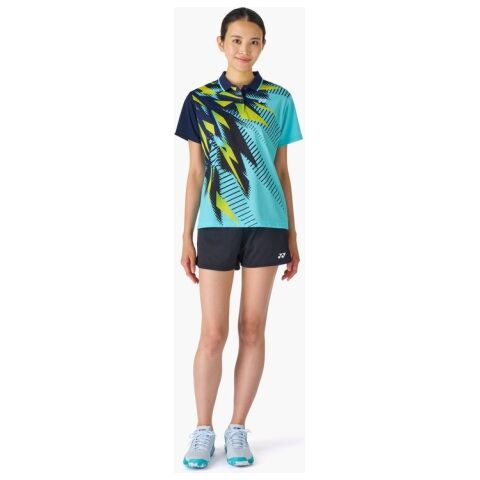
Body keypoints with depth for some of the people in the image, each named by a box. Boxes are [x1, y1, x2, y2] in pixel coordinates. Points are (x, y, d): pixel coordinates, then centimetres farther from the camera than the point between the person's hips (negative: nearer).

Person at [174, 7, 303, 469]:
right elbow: (195, 173, 6)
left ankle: (238, 428, 17)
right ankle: (203, 430, 14)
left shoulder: (278, 99, 5)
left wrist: (292, 235, 7)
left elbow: (283, 172, 8)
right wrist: (186, 236, 3)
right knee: (213, 333, 1)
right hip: (217, 225, -1)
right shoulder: (200, 100, 4)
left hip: (266, 224, 1)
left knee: (252, 330, 6)